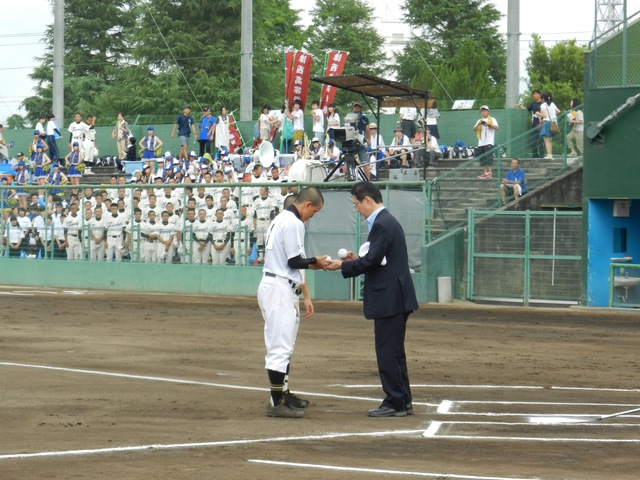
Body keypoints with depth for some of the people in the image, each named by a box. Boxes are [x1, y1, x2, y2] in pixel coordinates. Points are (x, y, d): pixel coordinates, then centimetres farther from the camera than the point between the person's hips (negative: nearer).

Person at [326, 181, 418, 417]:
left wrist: (343, 265, -9)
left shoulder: (382, 224, -16)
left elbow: (373, 260, -19)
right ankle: (403, 402, 20)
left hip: (389, 298, -11)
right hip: (396, 298, 11)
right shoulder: (388, 221, 16)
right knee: (394, 351, 15)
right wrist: (357, 260, 12)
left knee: (387, 351, -5)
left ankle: (395, 403, -1)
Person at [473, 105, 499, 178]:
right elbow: (474, 129, 9)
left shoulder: (492, 119, 7)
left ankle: (489, 173, -14)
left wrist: (488, 124, -23)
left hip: (489, 142, -5)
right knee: (482, 159, 3)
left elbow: (497, 127, -8)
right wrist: (478, 124, -11)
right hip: (481, 143, 5)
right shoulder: (479, 120, 20)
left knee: (489, 158, -13)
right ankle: (485, 173, 8)